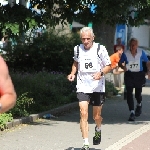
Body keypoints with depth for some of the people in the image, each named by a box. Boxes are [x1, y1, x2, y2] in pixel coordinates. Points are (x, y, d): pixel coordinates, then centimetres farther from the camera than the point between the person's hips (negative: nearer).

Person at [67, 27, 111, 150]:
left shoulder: (100, 49, -8)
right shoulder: (77, 49, 2)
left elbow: (108, 66, -1)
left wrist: (100, 73, -21)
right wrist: (73, 73, 5)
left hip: (98, 87, -1)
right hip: (83, 87, 1)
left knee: (96, 116, 9)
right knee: (83, 114, -14)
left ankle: (98, 130, 45)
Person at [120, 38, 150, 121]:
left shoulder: (141, 53, -4)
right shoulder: (125, 54, -7)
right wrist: (123, 67, -17)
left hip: (139, 75, 1)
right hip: (129, 75, 0)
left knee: (138, 93, 8)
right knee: (129, 93, -11)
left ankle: (139, 105, 44)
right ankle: (132, 113, -9)